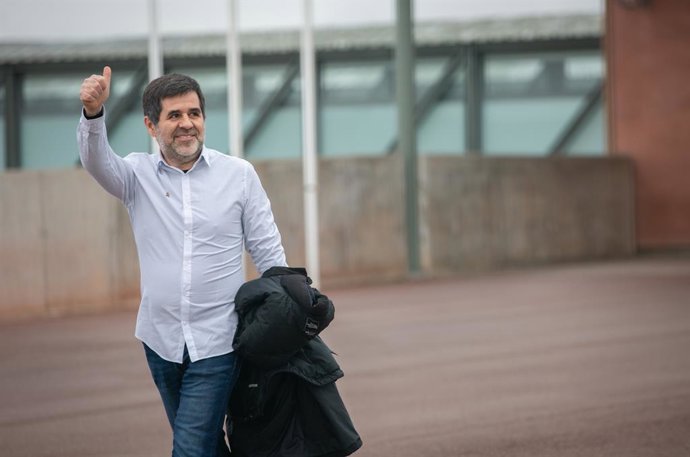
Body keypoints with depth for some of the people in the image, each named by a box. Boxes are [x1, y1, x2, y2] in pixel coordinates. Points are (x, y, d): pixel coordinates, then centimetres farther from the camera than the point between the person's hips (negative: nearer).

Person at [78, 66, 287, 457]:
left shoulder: (239, 174, -1)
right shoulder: (138, 174, 2)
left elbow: (268, 251, 3)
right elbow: (98, 161, -20)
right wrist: (94, 114, -40)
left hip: (218, 341, -3)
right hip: (161, 340, 3)